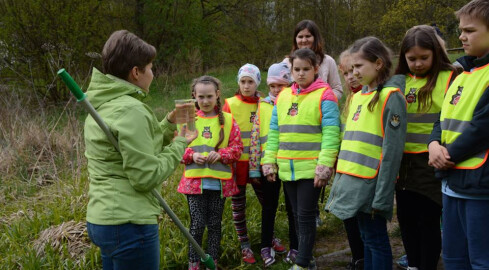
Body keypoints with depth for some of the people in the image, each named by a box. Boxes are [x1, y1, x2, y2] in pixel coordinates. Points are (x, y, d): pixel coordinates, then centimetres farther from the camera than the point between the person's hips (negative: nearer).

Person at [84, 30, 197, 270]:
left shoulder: (103, 107, 12)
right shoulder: (131, 110, -18)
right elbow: (146, 177, -20)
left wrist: (169, 124, 10)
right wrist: (180, 144, -8)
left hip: (101, 219, 10)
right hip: (128, 224, -10)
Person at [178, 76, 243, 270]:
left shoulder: (228, 120, 2)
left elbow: (237, 147, 0)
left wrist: (221, 154, -17)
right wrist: (192, 155, -16)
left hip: (219, 182, 1)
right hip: (195, 181, -1)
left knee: (215, 224, 11)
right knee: (197, 224, 0)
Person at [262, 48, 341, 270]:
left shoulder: (324, 95, -7)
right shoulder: (282, 96, 11)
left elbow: (330, 133, -13)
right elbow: (274, 132, 13)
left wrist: (324, 166, -20)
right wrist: (269, 162, 6)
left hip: (311, 168, -6)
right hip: (287, 169, 6)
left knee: (306, 215, -2)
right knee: (297, 215, 14)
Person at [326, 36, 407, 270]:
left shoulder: (390, 96, -11)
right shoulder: (357, 96, 13)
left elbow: (392, 151, -15)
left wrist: (382, 196, -17)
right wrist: (341, 177, 14)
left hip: (370, 185, -8)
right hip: (353, 181, 8)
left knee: (376, 241, 3)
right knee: (367, 239, 17)